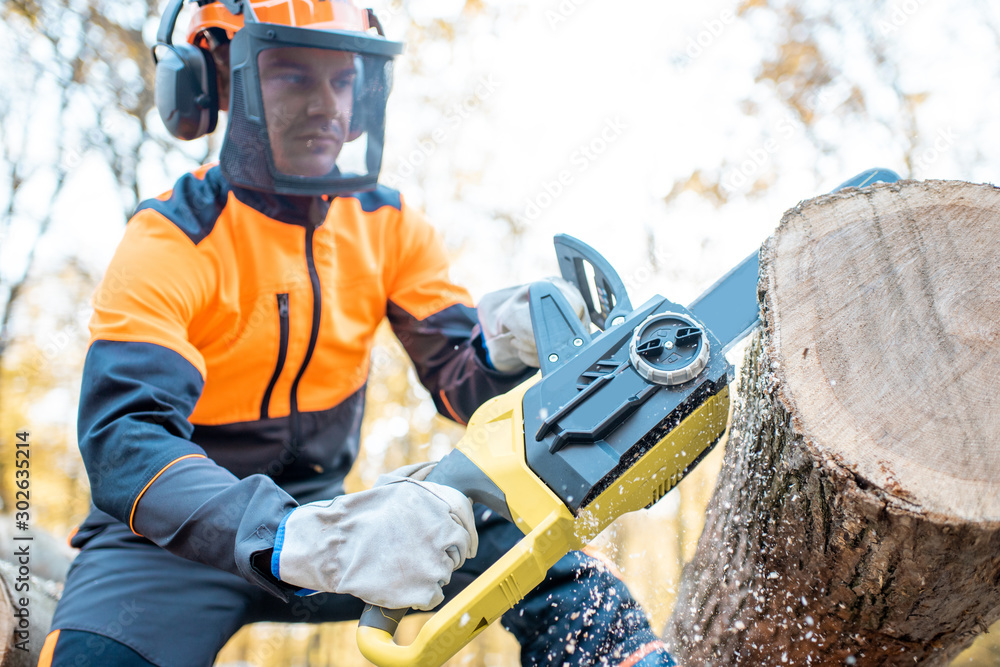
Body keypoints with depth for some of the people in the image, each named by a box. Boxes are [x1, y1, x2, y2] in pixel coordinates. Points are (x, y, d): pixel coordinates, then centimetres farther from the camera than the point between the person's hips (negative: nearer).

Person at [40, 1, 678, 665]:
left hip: (320, 509, 4)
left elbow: (461, 385, -2)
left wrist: (507, 350, -28)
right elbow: (124, 443, -31)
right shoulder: (170, 242, -17)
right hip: (178, 538, -3)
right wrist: (305, 541, -48)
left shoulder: (389, 226, -1)